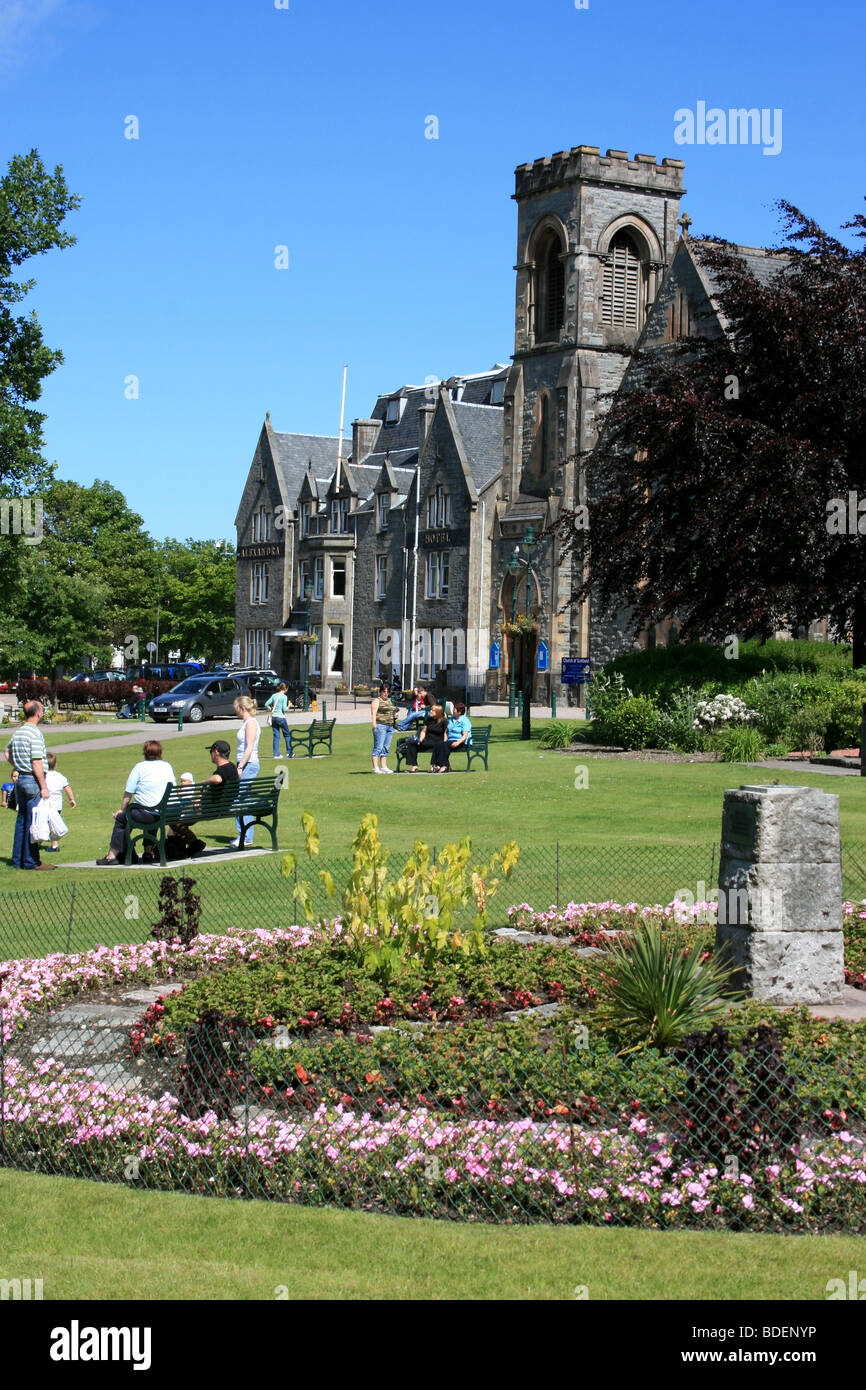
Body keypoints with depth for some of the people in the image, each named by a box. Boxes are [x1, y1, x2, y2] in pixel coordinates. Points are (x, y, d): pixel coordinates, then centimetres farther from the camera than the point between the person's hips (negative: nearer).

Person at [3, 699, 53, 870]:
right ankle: (31, 861, -2)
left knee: (22, 820, 13)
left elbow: (6, 752, 26)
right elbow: (37, 764, -19)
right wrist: (44, 787, -16)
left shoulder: (17, 732, 10)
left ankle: (18, 860, 18)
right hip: (33, 781, -9)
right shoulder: (35, 734, -17)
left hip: (21, 779, 9)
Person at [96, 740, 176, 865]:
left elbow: (128, 793, -2)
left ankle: (112, 855, 13)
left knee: (121, 818, 16)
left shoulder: (140, 767, -1)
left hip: (145, 814, -5)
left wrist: (122, 809, 12)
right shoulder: (168, 767, 12)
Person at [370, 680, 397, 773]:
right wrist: (374, 724, -22)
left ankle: (383, 766, 11)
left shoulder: (389, 700, 22)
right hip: (380, 725, -8)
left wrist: (394, 715, 12)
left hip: (390, 726, 8)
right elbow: (373, 713, -11)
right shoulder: (376, 700, -1)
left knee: (386, 747, 8)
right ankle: (375, 768, -12)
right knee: (378, 747, -10)